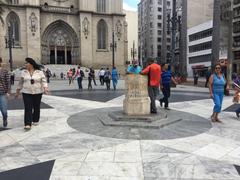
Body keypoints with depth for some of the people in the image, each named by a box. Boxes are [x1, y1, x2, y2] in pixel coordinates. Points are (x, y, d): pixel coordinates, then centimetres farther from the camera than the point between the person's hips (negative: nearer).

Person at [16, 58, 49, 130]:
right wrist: (17, 91, 15)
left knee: (36, 108, 9)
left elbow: (44, 81, -5)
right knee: (28, 108, -7)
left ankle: (35, 121, 27)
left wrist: (45, 89, -22)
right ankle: (27, 124, -9)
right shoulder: (24, 72, 5)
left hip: (37, 93, 0)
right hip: (26, 93, 1)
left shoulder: (40, 72, -2)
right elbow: (21, 82, 12)